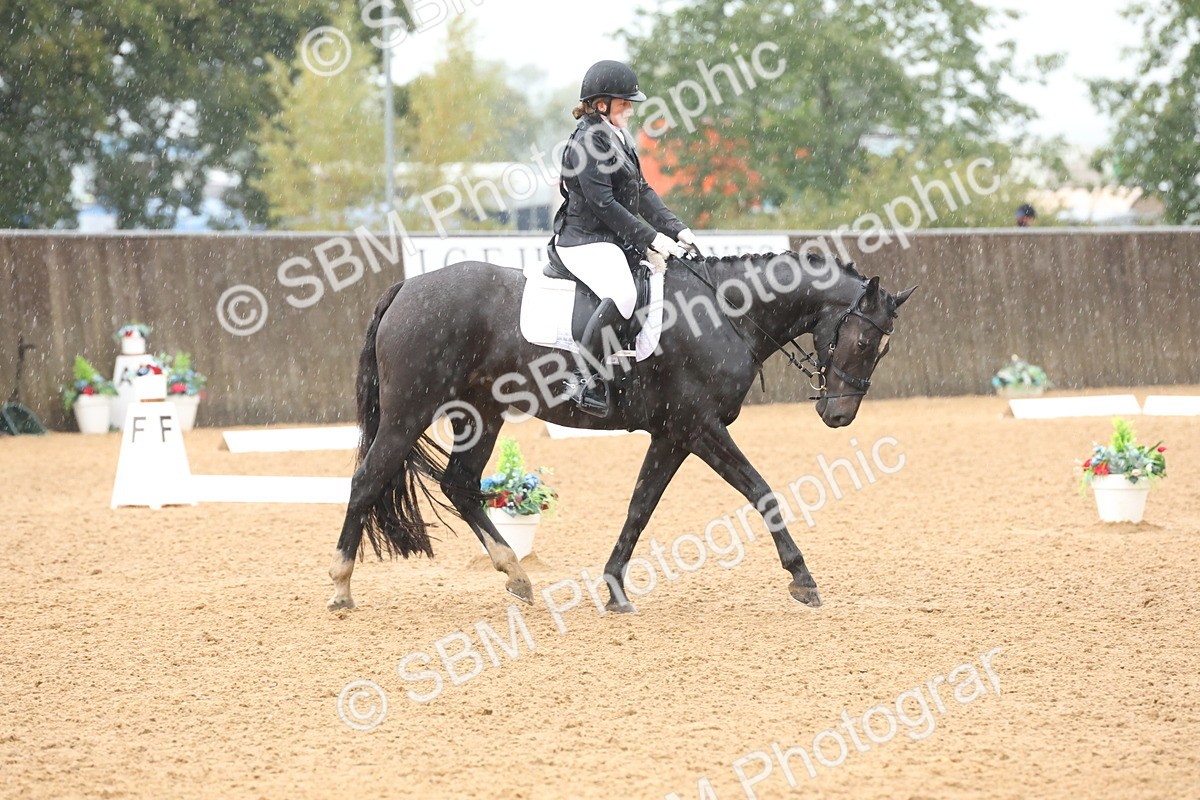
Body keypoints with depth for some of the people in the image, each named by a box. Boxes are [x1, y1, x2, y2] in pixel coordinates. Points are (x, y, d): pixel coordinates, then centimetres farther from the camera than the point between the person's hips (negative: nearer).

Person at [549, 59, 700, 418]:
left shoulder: (619, 138, 16)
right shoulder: (587, 141, -14)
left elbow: (642, 191, 16)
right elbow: (603, 203, -20)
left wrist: (677, 229, 3)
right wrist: (652, 239, -20)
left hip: (616, 240, 11)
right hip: (584, 242, -11)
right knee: (623, 296, -35)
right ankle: (586, 380, -28)